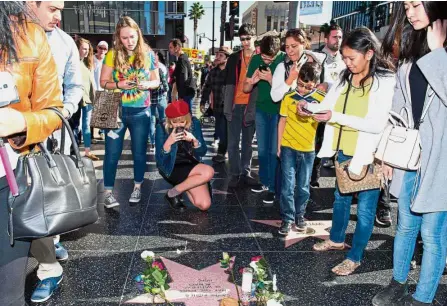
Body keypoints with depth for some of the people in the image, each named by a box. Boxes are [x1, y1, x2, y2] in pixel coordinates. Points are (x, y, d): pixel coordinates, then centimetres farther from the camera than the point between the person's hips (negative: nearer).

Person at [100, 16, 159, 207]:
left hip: (141, 111, 1)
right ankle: (108, 192, 12)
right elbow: (103, 82, 0)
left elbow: (157, 81, 6)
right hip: (117, 110, -1)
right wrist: (119, 85, -20)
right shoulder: (112, 55, -3)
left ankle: (137, 187, 27)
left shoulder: (148, 54, 0)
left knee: (139, 152, 11)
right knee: (112, 153, 1)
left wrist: (147, 84, -16)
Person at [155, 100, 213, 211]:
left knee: (204, 205, -14)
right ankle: (173, 193, -13)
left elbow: (202, 152, -2)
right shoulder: (162, 128, -14)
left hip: (191, 165, 4)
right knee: (208, 172, -29)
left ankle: (183, 186, 12)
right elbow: (160, 160, -14)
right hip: (172, 168, -4)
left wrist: (194, 141, -22)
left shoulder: (194, 123, -6)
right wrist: (169, 142, -30)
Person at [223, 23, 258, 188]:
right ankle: (235, 174, 10)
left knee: (248, 142, 10)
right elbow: (228, 83, 5)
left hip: (252, 106, 0)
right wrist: (227, 106, -3)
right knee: (233, 142, 1)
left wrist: (254, 107, -4)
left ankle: (246, 173, 20)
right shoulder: (234, 58, 6)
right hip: (236, 105, 0)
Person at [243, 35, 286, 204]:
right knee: (262, 149, 13)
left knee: (275, 150, -3)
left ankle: (272, 187, 7)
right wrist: (253, 81, -18)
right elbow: (245, 88, 2)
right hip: (261, 109, 5)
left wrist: (270, 79, -28)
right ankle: (264, 182, 27)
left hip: (279, 110, -4)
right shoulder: (255, 59, -3)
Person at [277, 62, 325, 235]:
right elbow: (282, 121, 2)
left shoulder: (321, 99, -4)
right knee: (288, 185, -1)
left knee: (303, 186, 12)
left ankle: (300, 216, 28)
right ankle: (287, 218, 10)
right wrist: (278, 146, 3)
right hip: (288, 147, -1)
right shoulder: (289, 97, -4)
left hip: (308, 149, 1)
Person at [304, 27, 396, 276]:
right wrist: (310, 106, -14)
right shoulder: (345, 78, 3)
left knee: (365, 208, 6)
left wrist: (336, 117, -29)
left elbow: (378, 124, -24)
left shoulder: (386, 82, -16)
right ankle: (336, 240, 44)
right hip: (344, 151, 7)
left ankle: (355, 258, 23)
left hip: (369, 154, -6)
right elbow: (328, 104, 8)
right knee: (341, 197, 22)